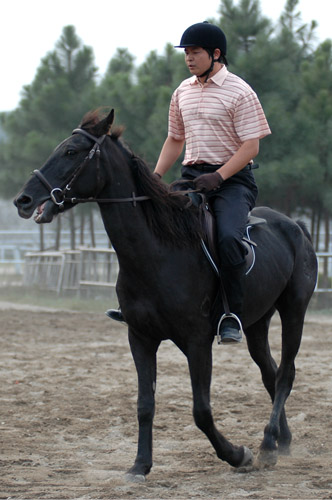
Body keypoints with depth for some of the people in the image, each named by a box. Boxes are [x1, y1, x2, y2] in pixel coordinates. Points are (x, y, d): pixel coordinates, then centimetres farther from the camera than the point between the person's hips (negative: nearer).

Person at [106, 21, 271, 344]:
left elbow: (250, 146, -11)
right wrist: (156, 177, 9)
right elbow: (175, 140, 23)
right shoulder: (183, 92, 14)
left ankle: (233, 316, -23)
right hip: (192, 175, 7)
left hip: (232, 178, -7)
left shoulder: (239, 92, -7)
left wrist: (218, 176, -21)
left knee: (229, 237, -31)